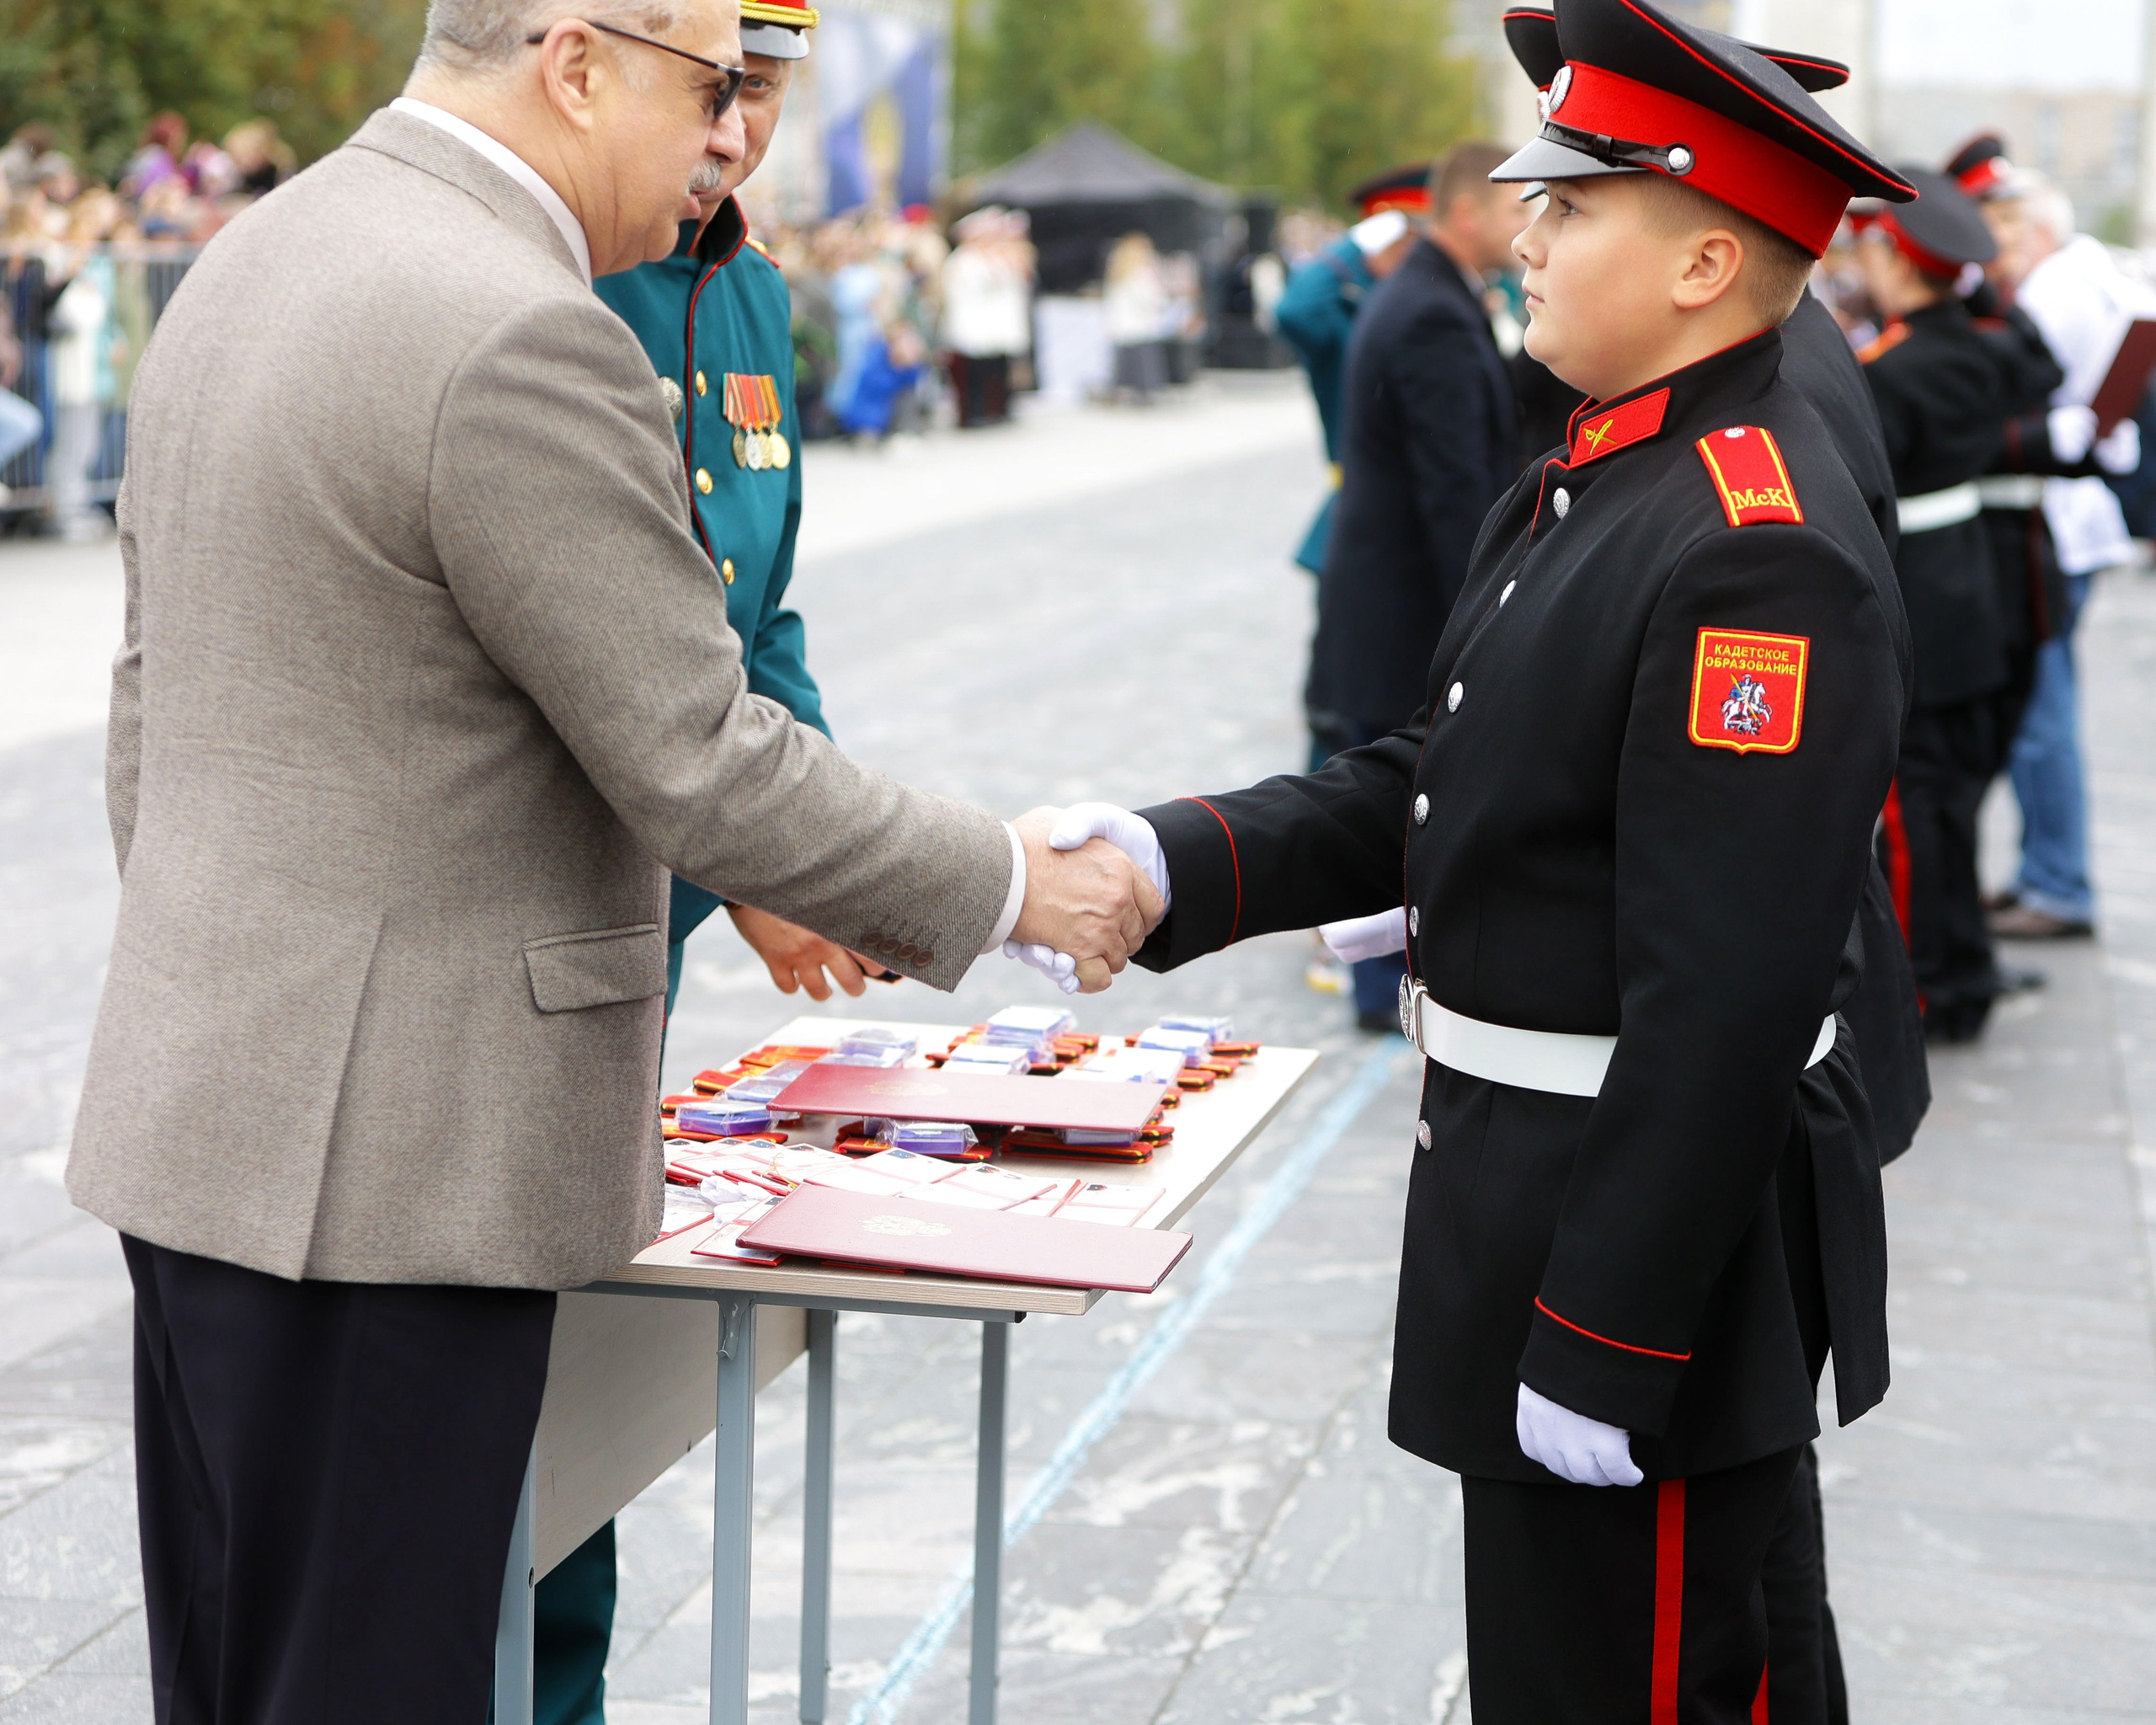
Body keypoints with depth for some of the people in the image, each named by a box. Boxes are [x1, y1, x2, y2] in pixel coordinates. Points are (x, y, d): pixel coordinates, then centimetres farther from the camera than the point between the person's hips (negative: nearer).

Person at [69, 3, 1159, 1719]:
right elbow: (703, 773, -18)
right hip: (379, 1160, -10)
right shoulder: (522, 339, -21)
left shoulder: (246, 261, 11)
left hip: (208, 1113, 10)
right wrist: (1009, 882, -5)